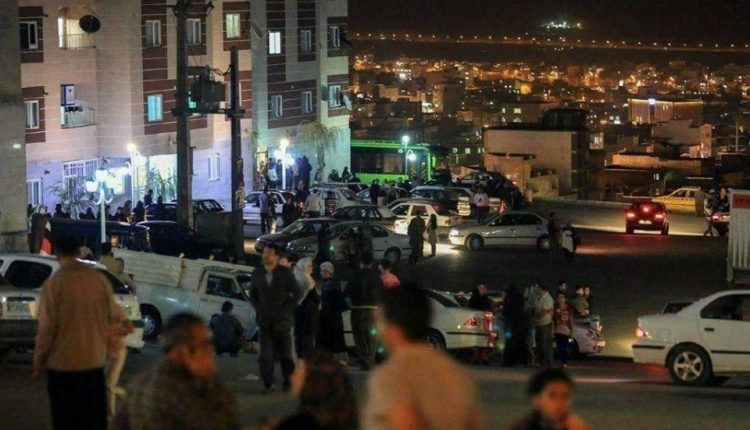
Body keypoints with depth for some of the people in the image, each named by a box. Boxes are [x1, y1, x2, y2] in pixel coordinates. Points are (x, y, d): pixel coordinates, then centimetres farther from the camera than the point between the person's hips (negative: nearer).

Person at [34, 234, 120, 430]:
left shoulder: (53, 283, -13)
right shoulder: (100, 279, -3)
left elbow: (47, 327, -12)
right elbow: (114, 317, 5)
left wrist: (39, 362, -1)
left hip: (62, 364, -3)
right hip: (95, 361, 3)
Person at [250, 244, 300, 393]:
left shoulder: (285, 273, -3)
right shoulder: (257, 273, 6)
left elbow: (296, 293, 0)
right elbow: (253, 293, 17)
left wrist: (286, 310, -7)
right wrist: (258, 308, 2)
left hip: (282, 320, -2)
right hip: (264, 320, 2)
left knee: (285, 353, 3)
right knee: (265, 355, -5)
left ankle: (289, 381, 18)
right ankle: (268, 384, 1)